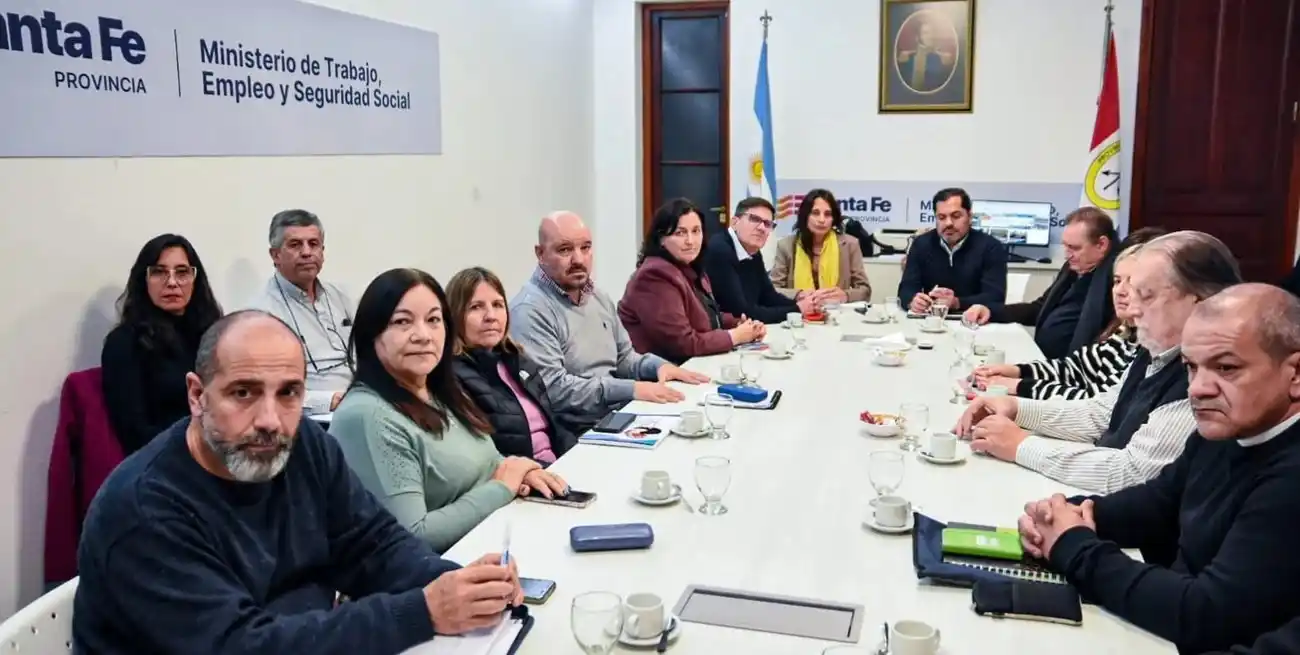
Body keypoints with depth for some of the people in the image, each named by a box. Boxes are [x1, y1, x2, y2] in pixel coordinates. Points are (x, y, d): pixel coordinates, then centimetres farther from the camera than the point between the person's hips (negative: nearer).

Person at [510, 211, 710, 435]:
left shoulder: (598, 296, 14)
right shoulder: (530, 310, -15)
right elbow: (551, 387, -24)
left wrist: (657, 365, 0)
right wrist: (631, 389, -25)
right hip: (575, 435, -8)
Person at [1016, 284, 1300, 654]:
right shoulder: (1226, 430, 0)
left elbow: (1205, 617, -30)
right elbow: (1160, 501, 13)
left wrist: (1075, 548, -18)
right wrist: (1080, 513, -7)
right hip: (1173, 623, 7)